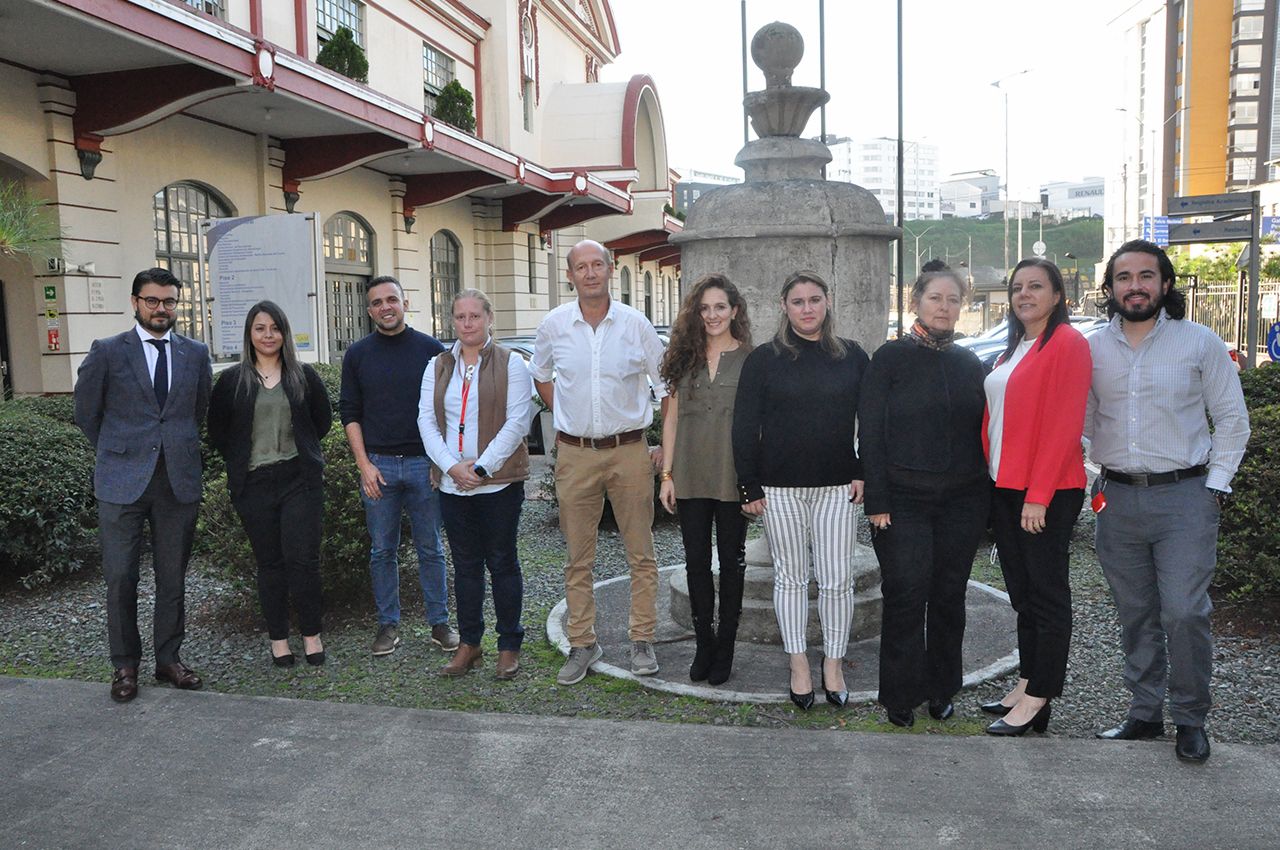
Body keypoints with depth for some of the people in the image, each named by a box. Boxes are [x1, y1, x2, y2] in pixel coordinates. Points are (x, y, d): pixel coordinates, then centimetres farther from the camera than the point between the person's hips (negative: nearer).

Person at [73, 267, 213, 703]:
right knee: (120, 577, 2)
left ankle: (168, 658, 22)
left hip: (178, 481, 2)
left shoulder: (195, 353, 7)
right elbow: (86, 411, 8)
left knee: (173, 576, 9)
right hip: (122, 483, -2)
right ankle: (125, 664, 17)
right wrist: (116, 454, 13)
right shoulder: (107, 352, 0)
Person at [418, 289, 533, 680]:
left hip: (499, 482, -4)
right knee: (465, 563, 10)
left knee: (502, 561, 3)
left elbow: (517, 421, -8)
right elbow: (427, 421, 5)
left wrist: (481, 467, -14)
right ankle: (469, 644, 21)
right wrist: (453, 467, -9)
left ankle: (509, 646, 14)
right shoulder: (437, 367, 12)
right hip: (452, 483, 4)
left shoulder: (510, 363, -1)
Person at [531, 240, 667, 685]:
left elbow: (666, 384, 5)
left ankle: (642, 640, 19)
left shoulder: (635, 323, -3)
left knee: (641, 552, 6)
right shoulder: (554, 324, 1)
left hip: (629, 451, -1)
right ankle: (582, 644, 18)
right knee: (578, 557, 7)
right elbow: (539, 374, 20)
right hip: (575, 454, 1)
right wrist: (564, 417, 11)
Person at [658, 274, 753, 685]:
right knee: (696, 560, 7)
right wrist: (667, 474, 2)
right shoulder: (685, 358, 7)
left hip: (732, 477, -2)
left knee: (731, 559, 8)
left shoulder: (750, 359, -1)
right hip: (690, 477, 3)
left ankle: (725, 647, 20)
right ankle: (703, 644, 21)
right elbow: (671, 418, 7)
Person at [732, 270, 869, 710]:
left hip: (836, 487, 1)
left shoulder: (852, 356, 6)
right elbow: (745, 426, 0)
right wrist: (750, 487, -4)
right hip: (780, 488, -1)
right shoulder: (763, 360, 1)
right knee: (791, 577, 8)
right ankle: (798, 666, 21)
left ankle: (833, 664, 20)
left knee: (837, 579, 3)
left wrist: (863, 473, 1)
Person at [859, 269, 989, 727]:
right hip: (904, 500, -4)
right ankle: (901, 696, 12)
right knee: (906, 597, -2)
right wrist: (876, 501, -11)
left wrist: (986, 498, 8)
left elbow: (982, 430, 14)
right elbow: (870, 432, -6)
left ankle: (941, 690, 25)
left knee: (949, 596, 10)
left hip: (962, 500, 4)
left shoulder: (970, 364, 11)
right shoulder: (891, 358, -2)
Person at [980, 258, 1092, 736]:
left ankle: (1038, 701, 8)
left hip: (1046, 492, -8)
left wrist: (1038, 494, -20)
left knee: (1046, 594, 0)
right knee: (1022, 593, 14)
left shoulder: (1068, 344, -10)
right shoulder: (1013, 350, 17)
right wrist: (994, 479, 9)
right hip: (1005, 488, 9)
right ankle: (1027, 686, 24)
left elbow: (1063, 424, -17)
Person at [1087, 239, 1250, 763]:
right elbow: (1085, 424, 13)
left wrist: (1215, 486, -5)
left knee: (1184, 613, -8)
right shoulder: (1093, 350, 7)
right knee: (1136, 616, 10)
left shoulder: (1199, 342, 0)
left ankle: (1190, 719, 11)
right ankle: (1145, 713, 23)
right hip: (1117, 499, 3)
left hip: (1183, 495, -3)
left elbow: (1233, 420, 2)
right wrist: (1101, 476, 2)